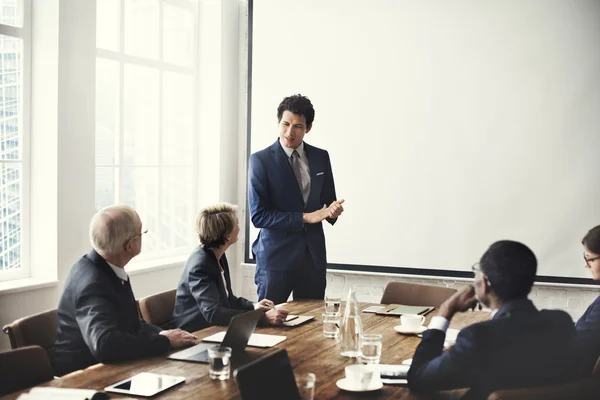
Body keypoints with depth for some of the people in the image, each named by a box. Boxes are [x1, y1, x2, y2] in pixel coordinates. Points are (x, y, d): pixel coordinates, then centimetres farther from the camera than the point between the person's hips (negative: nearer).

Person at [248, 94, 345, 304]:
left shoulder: (321, 157, 7)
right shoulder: (260, 160, -6)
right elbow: (258, 215, -11)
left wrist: (333, 211, -10)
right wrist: (305, 218, -16)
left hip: (313, 256, 4)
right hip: (276, 257, -4)